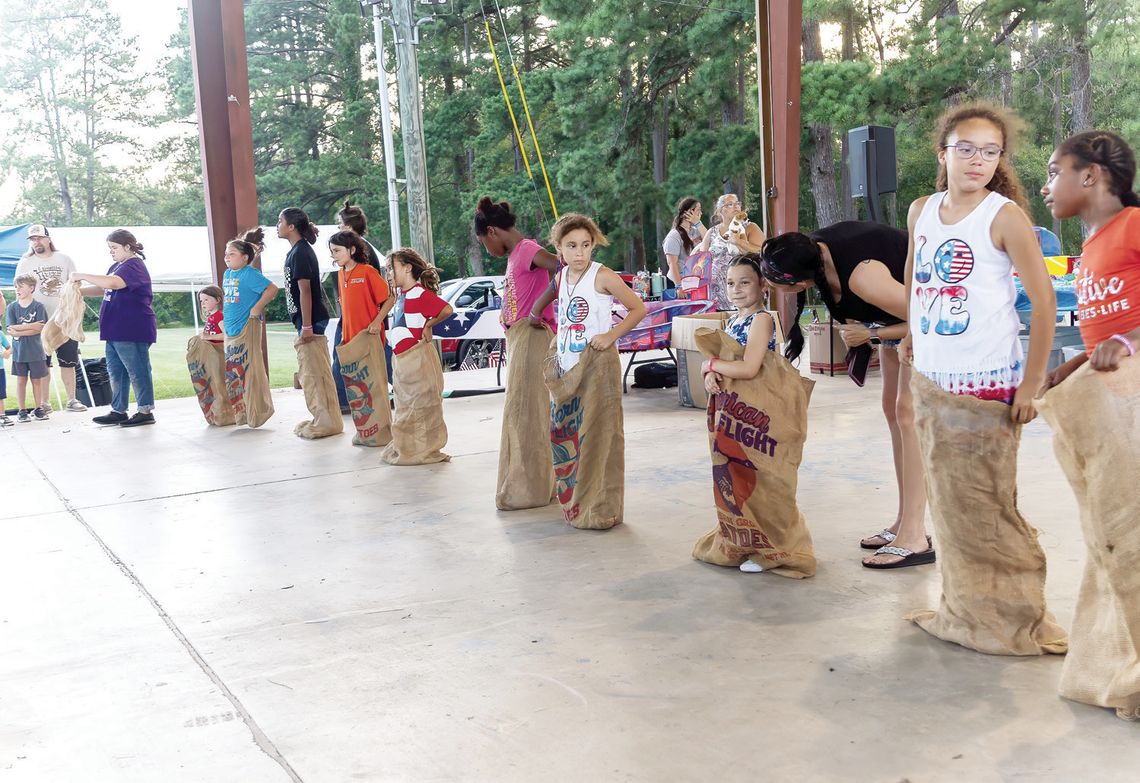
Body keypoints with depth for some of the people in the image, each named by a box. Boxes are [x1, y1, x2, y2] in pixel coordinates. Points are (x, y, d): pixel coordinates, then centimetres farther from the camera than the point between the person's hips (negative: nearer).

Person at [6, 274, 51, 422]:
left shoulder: (38, 306, -4)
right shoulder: (12, 307, 2)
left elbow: (40, 329, -13)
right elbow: (12, 329, -8)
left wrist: (18, 331, -16)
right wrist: (31, 326, -15)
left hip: (35, 351, -1)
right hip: (19, 351, 1)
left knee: (37, 380, 7)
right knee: (21, 380, 6)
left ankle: (38, 409, 18)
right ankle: (21, 411, 12)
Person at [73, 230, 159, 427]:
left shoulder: (134, 266, -15)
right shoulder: (116, 266, 17)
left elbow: (111, 283, -30)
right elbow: (102, 289, 25)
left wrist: (82, 276, -21)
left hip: (133, 332, -10)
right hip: (116, 331, 10)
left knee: (137, 371, -3)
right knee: (115, 372, 13)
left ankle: (146, 411, 5)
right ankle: (118, 411, 21)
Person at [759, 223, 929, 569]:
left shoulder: (861, 277, -39)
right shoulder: (812, 249, -18)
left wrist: (871, 334, -22)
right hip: (905, 309, 9)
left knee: (908, 411, -15)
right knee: (893, 409, 7)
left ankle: (914, 538, -14)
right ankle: (904, 522, 13)